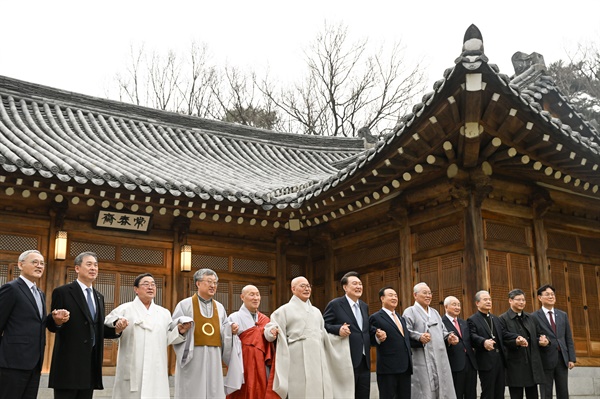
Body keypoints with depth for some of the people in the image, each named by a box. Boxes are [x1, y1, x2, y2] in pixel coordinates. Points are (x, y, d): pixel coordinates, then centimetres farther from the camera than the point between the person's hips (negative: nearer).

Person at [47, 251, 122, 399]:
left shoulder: (99, 297, 16)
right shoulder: (62, 292, -4)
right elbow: (51, 326, -4)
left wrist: (115, 330, 1)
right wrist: (57, 321, -27)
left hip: (91, 363, 6)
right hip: (69, 363, -6)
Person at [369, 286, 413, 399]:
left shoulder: (401, 318, 20)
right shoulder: (376, 317, -4)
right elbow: (371, 340, -6)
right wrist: (378, 338, -25)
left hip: (405, 367, 7)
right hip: (388, 368, -7)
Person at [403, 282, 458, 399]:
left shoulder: (435, 312, 22)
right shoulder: (410, 312, 0)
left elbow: (443, 331, 22)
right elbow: (405, 332, -12)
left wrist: (449, 338, 0)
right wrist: (419, 337, -29)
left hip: (440, 359, 7)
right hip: (422, 361, -6)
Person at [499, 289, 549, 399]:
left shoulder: (530, 318, 15)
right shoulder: (503, 319, -6)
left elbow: (537, 336, 19)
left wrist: (542, 340, -4)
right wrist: (516, 342, -30)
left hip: (532, 364, 6)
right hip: (515, 365, -6)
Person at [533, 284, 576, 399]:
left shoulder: (563, 315, 12)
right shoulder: (535, 316, -4)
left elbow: (569, 339, 11)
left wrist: (572, 358, 5)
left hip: (562, 359, 4)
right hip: (546, 359, -4)